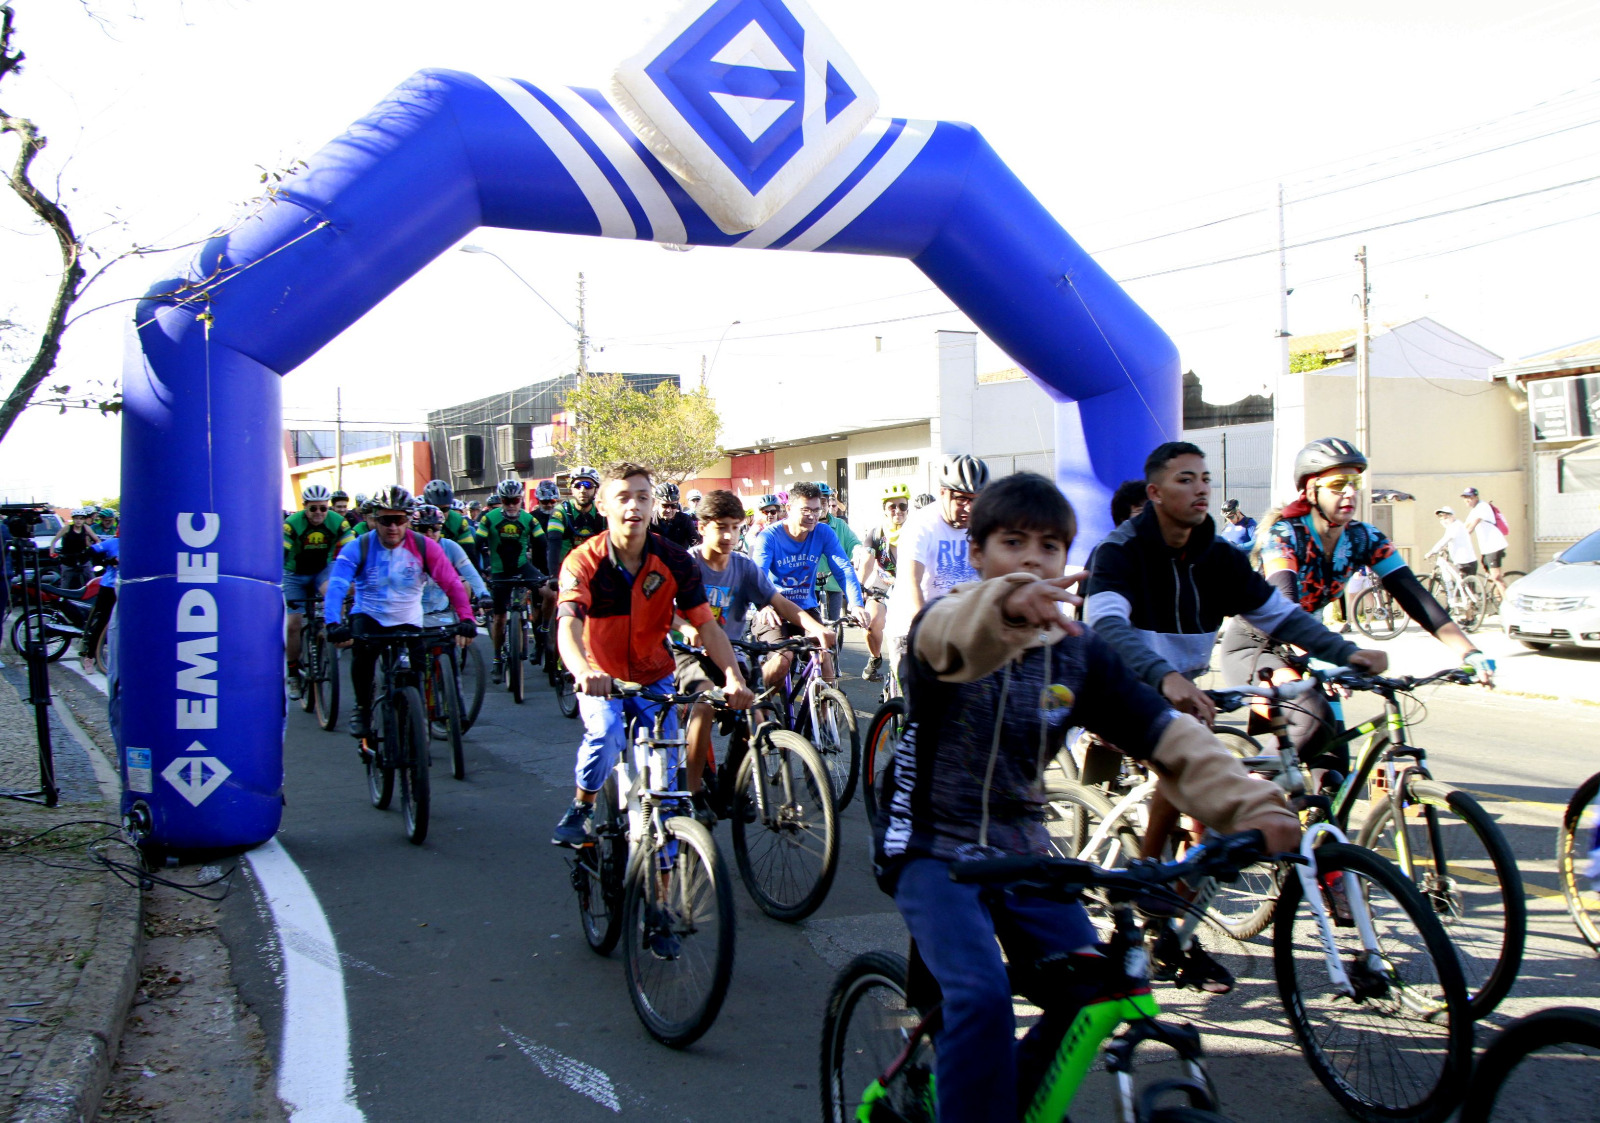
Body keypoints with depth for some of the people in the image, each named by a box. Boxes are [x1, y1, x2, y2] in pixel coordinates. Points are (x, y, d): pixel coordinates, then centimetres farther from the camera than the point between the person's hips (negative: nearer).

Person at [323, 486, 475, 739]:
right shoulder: (358, 548, -14)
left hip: (408, 622, 1)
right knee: (363, 650, -31)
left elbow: (451, 583, -19)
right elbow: (336, 587, -25)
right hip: (368, 616, -1)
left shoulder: (424, 547, -12)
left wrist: (466, 619, -35)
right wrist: (334, 624, -44)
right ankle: (362, 708, -5)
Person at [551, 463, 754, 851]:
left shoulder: (676, 561, -14)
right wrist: (583, 672, -56)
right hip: (601, 679, -2)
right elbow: (568, 626, -35)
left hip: (654, 678, 2)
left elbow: (707, 625, -17)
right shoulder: (583, 562, -20)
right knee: (605, 735, -30)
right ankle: (581, 808, -1)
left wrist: (734, 677, -33)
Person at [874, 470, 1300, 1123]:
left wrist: (1249, 805, -23)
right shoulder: (949, 624, -12)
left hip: (1019, 848, 5)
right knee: (981, 995, -24)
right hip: (932, 848, -5)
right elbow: (949, 636, -40)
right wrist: (1005, 605, -64)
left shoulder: (1078, 653, 1)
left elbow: (1166, 735, -7)